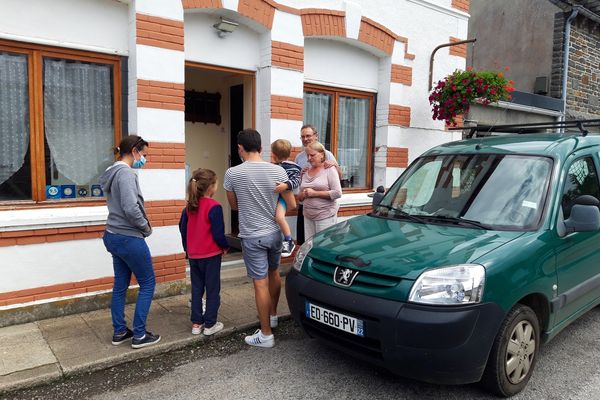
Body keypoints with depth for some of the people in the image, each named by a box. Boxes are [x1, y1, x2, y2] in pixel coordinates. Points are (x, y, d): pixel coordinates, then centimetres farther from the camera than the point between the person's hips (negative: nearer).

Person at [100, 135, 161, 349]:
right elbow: (131, 208, -27)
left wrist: (141, 225, 6)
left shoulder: (114, 172, 12)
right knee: (147, 283, 3)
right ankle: (139, 335, 9)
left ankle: (120, 332, 26)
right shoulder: (125, 173, -18)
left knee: (120, 285, 16)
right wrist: (146, 227, -11)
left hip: (114, 237, 9)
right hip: (129, 238, -9)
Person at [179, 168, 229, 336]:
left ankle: (196, 323, 21)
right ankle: (210, 324, 13)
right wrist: (225, 247, 0)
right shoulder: (214, 206, -18)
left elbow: (182, 227, 9)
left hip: (193, 255, 6)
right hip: (211, 255, -6)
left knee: (196, 288, 15)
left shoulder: (189, 206, 2)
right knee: (212, 289, 7)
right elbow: (218, 233, -18)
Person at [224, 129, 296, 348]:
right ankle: (272, 315, 43)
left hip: (252, 236, -4)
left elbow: (234, 205, 3)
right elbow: (292, 205, -3)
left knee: (261, 283, 2)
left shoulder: (232, 173, -11)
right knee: (273, 273, 24)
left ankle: (266, 334, 11)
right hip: (274, 233, 4)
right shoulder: (278, 171, -7)